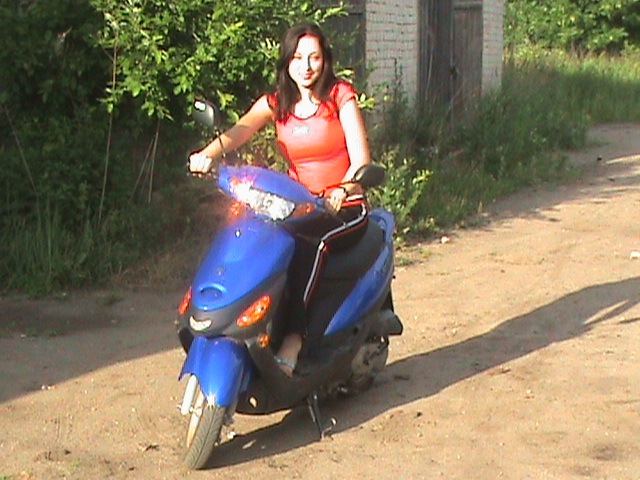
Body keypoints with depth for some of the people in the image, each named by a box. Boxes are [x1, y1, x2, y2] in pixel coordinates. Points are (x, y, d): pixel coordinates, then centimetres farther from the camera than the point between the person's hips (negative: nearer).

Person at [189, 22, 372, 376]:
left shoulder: (340, 96, -2)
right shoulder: (275, 103, 7)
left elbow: (361, 157, -12)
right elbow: (240, 130, -14)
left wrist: (341, 191, -34)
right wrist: (208, 154, -36)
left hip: (345, 210, -4)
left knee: (311, 243, -35)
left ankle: (291, 346, -42)